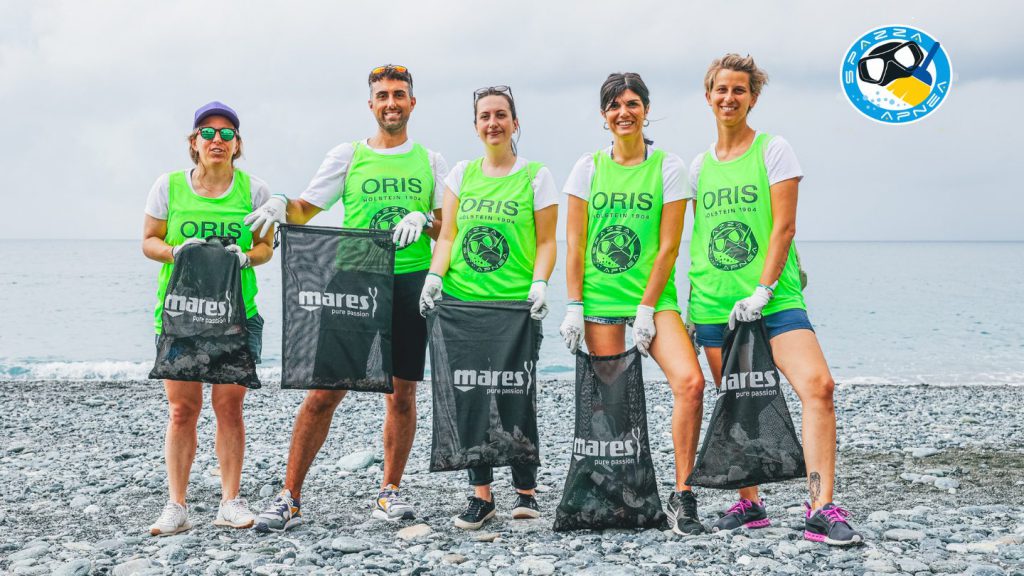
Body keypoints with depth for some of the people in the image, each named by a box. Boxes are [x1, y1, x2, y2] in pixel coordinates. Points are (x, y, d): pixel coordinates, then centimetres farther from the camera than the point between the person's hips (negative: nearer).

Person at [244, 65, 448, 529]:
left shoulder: (430, 162, 11)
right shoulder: (347, 156, 8)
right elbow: (306, 209, 3)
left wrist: (423, 219, -14)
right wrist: (282, 204, -18)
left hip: (411, 284, 2)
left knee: (402, 393, 5)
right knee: (325, 390, -6)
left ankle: (389, 494, 18)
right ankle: (290, 498, -1)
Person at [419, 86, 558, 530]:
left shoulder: (536, 176, 4)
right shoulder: (462, 173, 14)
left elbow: (546, 242, 2)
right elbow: (447, 235, 10)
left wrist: (540, 283, -14)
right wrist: (435, 275, -6)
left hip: (515, 303, -3)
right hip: (460, 299, 3)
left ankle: (525, 490, 10)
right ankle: (481, 494, 9)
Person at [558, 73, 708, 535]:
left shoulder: (667, 167, 2)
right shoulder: (589, 168, 7)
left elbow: (668, 246, -3)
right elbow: (574, 244, 6)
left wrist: (646, 309, -10)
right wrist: (574, 306, -2)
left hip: (653, 296, -1)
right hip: (600, 299, 2)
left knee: (690, 382, -20)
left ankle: (682, 496, -11)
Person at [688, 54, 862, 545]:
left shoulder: (773, 150, 1)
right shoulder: (700, 165, 14)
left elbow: (783, 227, -6)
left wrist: (762, 291, -15)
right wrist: (694, 299, 13)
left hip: (773, 298, -4)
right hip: (713, 303, 4)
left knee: (817, 385, -21)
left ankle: (822, 510, -23)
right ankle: (749, 504, 21)